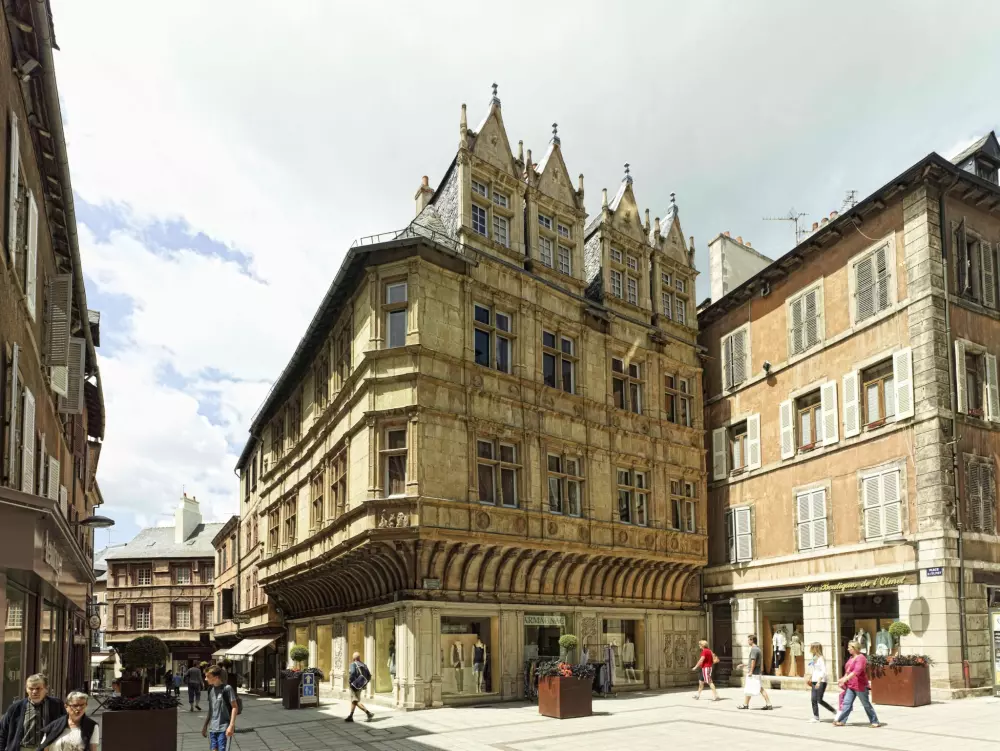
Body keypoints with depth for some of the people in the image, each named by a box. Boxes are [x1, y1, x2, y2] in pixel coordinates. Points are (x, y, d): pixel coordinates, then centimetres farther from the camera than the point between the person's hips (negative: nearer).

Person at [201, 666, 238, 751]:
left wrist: (231, 726, -17)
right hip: (212, 728, 6)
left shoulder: (227, 688, -11)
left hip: (224, 728, -6)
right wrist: (205, 725, 19)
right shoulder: (210, 689, 9)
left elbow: (235, 707, -10)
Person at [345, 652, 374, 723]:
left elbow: (352, 673, -29)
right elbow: (369, 676, 8)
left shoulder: (353, 664, -11)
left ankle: (368, 713, -17)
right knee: (354, 701, 19)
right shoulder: (364, 665, 10)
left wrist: (350, 681, -15)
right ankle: (350, 717, 26)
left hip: (355, 685, -8)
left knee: (356, 701, -7)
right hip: (361, 686, 8)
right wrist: (364, 683, 15)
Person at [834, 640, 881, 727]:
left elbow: (857, 671, -29)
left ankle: (875, 722, 13)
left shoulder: (860, 658, -16)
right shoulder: (851, 658, 13)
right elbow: (847, 671, 23)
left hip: (860, 686, -8)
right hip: (850, 686, 8)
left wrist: (846, 678, -35)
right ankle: (841, 721, 3)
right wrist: (843, 680, 15)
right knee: (847, 703, 3)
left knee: (866, 704, 2)